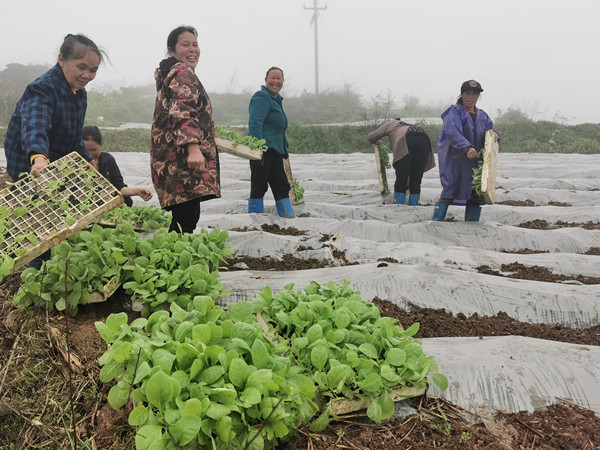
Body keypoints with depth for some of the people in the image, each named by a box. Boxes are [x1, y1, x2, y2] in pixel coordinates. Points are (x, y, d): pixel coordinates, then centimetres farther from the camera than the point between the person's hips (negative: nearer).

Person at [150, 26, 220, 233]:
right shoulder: (182, 73, -6)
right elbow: (183, 112, -21)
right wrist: (193, 148, -34)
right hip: (182, 158, -11)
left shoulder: (169, 74, 26)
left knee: (182, 218, 10)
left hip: (170, 158, 11)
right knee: (188, 218, -14)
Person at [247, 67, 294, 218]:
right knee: (259, 187, -5)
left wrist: (285, 145, 34)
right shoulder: (261, 97, -9)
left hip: (275, 150, 10)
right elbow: (255, 124, -19)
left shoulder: (277, 99, 21)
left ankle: (289, 219, 20)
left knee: (282, 186, 12)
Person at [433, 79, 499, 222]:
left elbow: (489, 131, 18)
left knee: (475, 193, 7)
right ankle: (437, 220, -11)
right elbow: (452, 132, -18)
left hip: (475, 160, 6)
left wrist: (494, 135, -8)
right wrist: (467, 147, -32)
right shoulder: (455, 111, -2)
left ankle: (472, 223, 16)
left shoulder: (482, 115, 19)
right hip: (454, 159, -6)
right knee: (450, 188, -14)